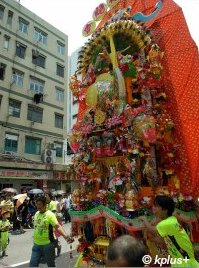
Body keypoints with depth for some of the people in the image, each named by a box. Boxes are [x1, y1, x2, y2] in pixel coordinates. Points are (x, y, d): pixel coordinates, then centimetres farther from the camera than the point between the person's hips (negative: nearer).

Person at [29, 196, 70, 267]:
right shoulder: (36, 214, 2)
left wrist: (65, 235, -42)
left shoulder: (50, 214, -18)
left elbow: (58, 226, -27)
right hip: (36, 244, 6)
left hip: (47, 245, -5)